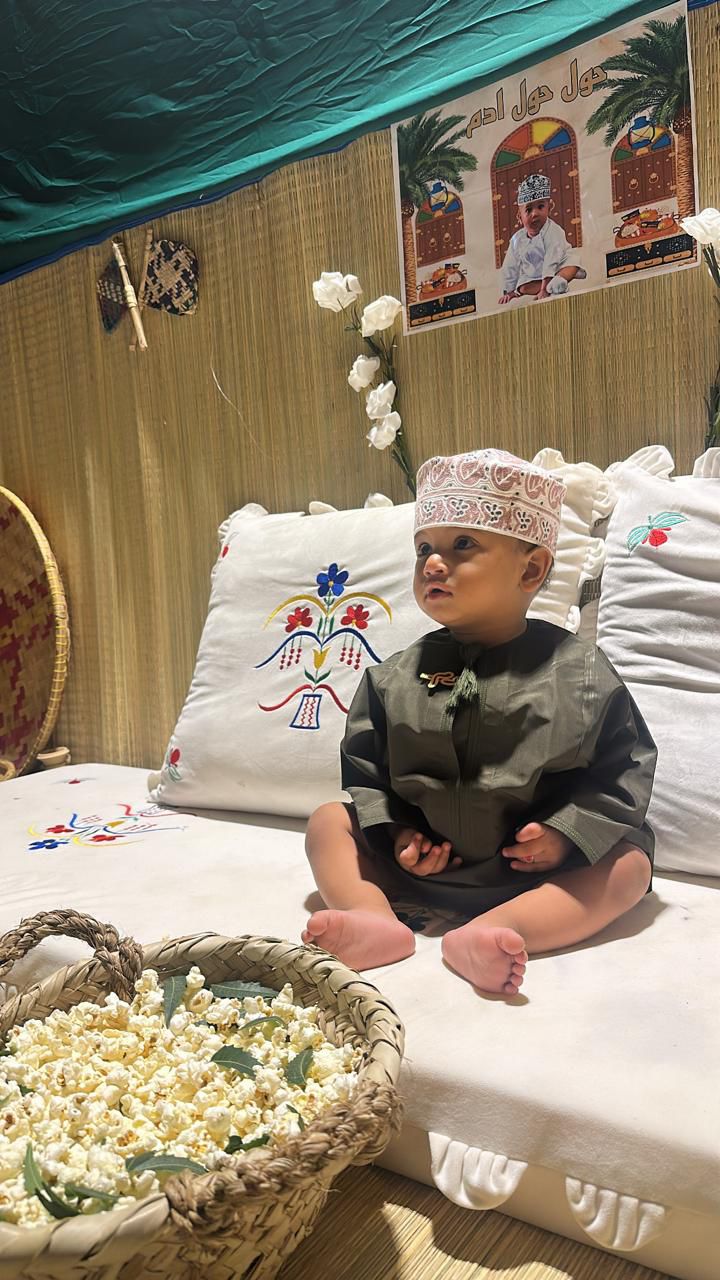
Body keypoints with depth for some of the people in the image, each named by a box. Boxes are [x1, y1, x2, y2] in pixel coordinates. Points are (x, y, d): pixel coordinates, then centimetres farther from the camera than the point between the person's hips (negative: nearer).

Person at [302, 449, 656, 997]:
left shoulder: (580, 673, -9)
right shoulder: (395, 678, -2)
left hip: (530, 865, -2)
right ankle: (377, 923, -29)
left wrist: (567, 833, -17)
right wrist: (395, 831, -10)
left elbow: (622, 770, -4)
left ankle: (486, 932, -37)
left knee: (630, 861, -21)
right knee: (328, 821, -6)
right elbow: (364, 767, 4)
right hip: (419, 859, 2)